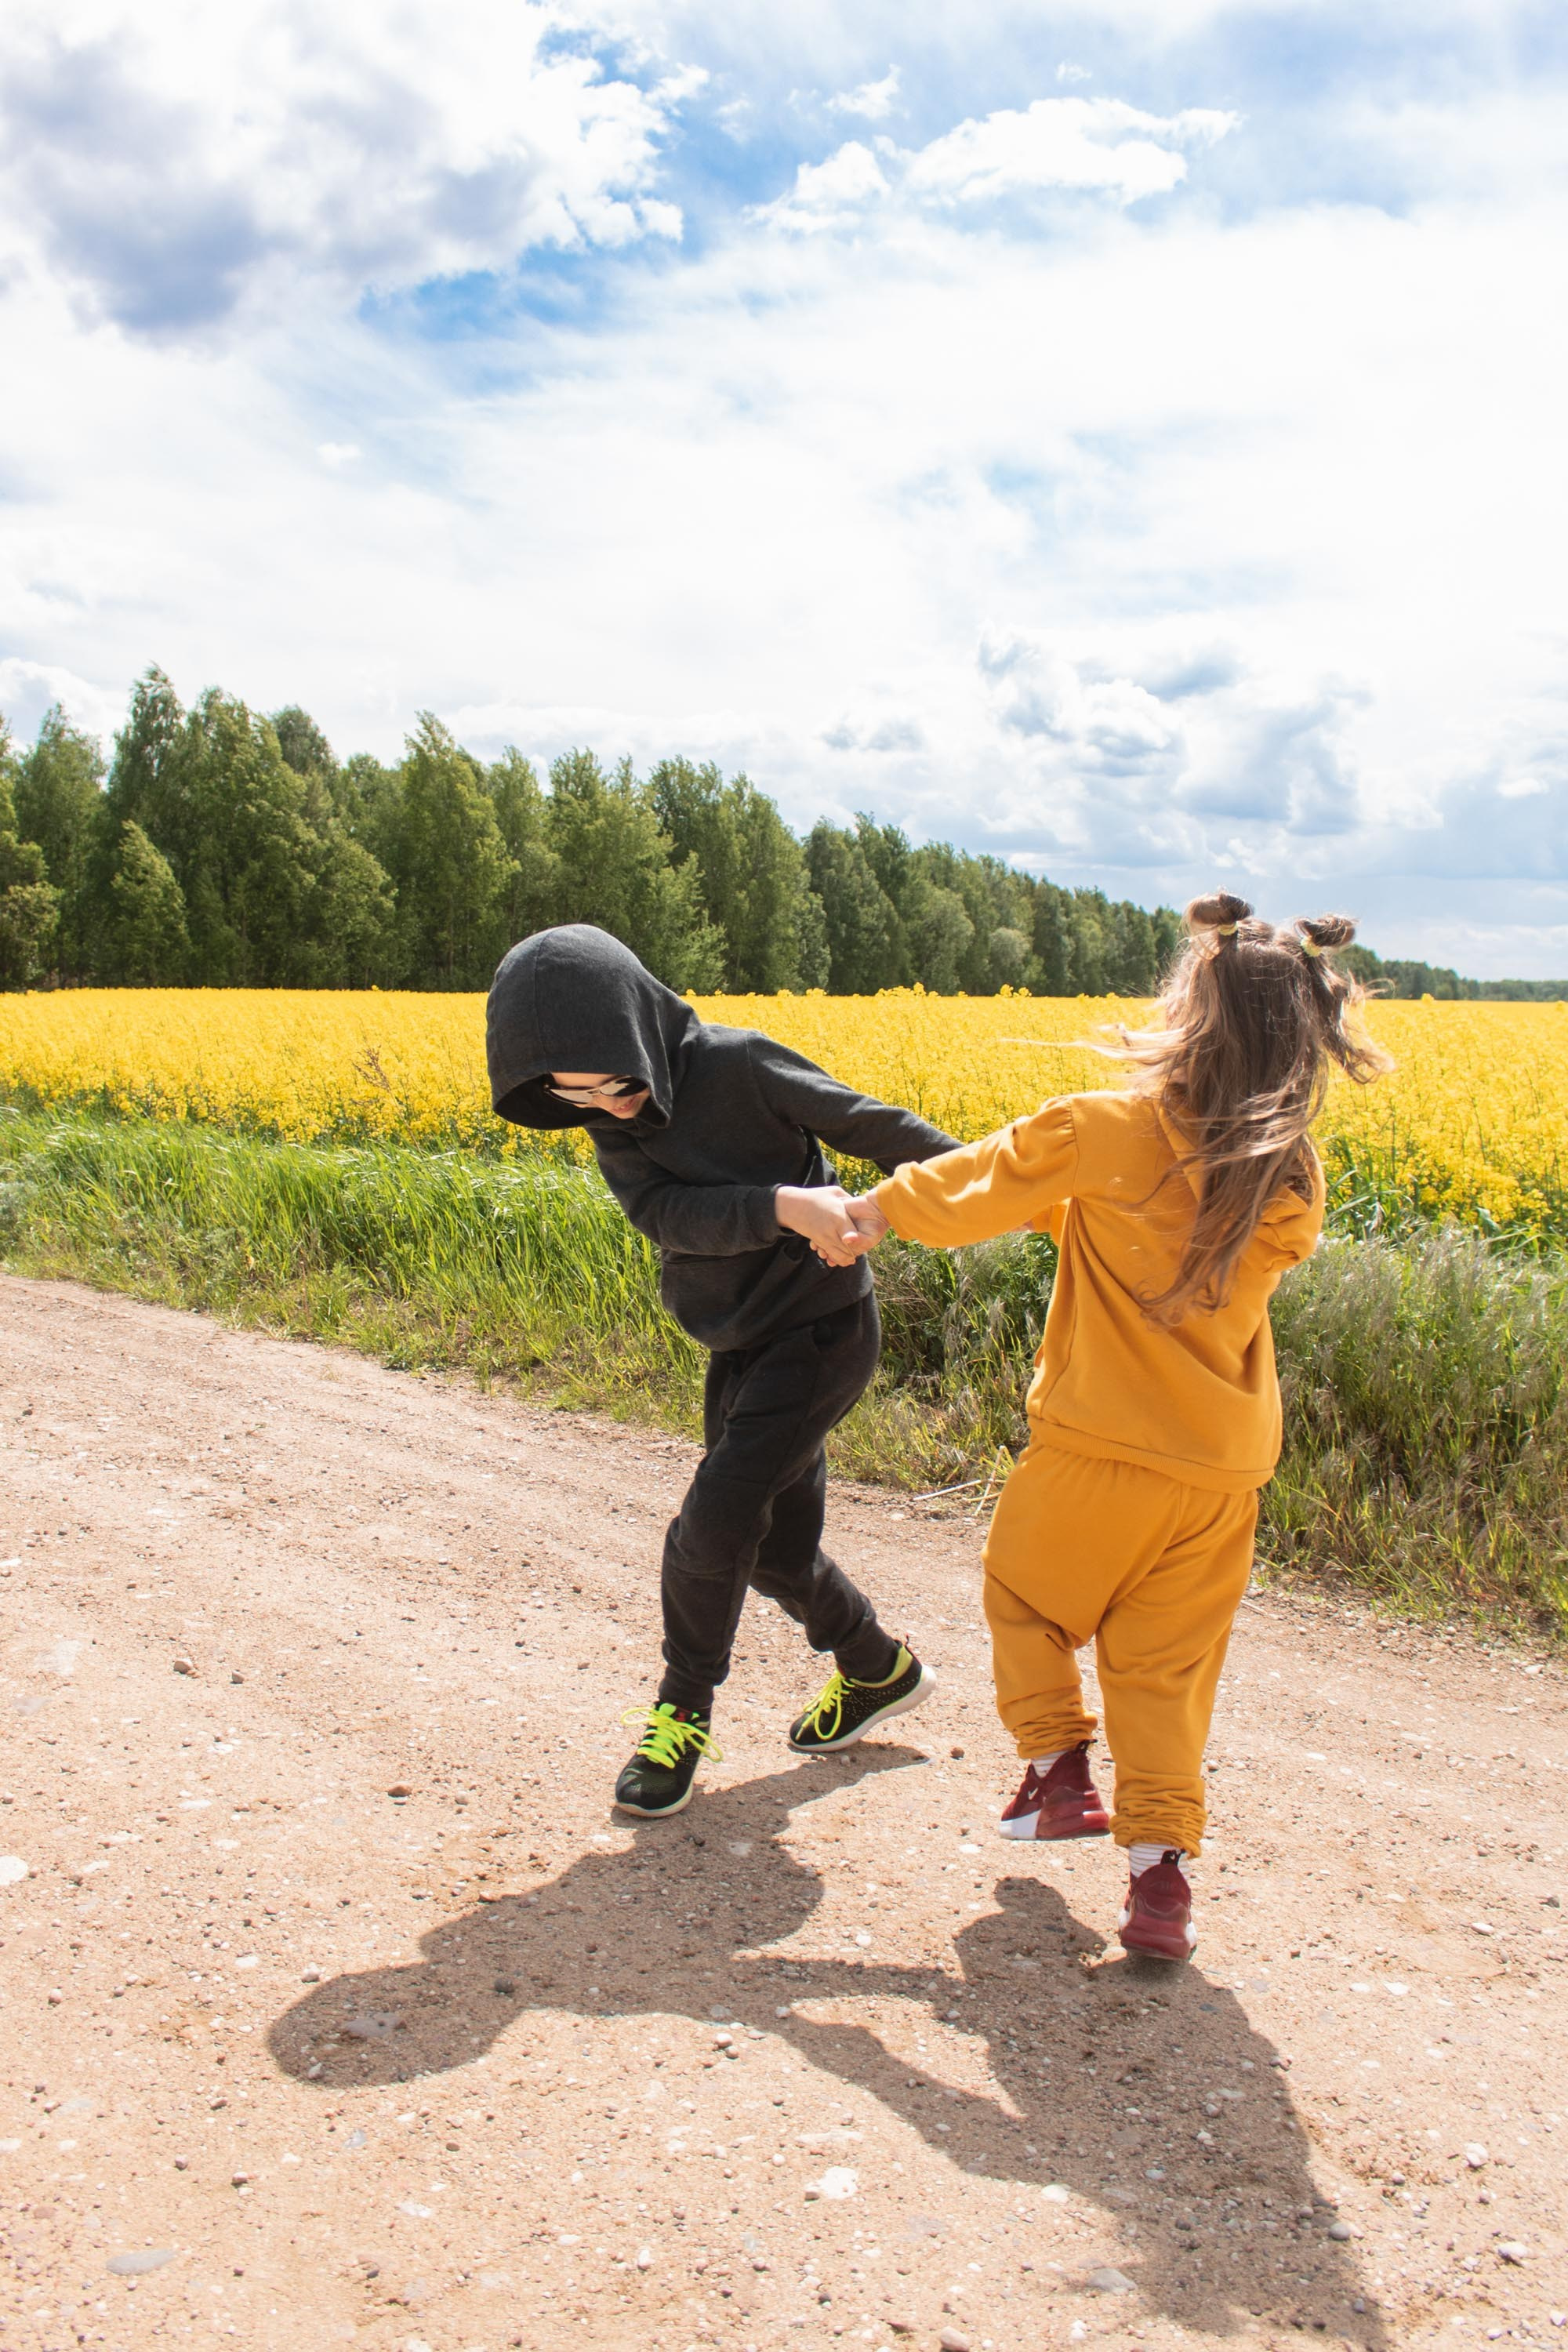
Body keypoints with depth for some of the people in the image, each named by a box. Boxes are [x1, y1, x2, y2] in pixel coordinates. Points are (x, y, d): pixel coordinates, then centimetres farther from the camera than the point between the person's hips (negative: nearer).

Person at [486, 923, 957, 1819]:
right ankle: (880, 1673, 37)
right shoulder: (614, 1122, -2)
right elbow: (667, 1214, -19)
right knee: (774, 1545, 14)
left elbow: (877, 1128, -10)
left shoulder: (740, 1065, -19)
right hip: (741, 1348, 7)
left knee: (714, 1523, -12)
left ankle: (683, 1713, 9)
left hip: (823, 1329, -7)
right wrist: (783, 1205, -35)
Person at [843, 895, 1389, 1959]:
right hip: (1222, 1469, 4)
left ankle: (1059, 1770, 21)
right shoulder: (1293, 1188, -2)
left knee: (1024, 1592, 23)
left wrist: (879, 1210, 16)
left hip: (1101, 1445, -3)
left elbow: (984, 1182, -1)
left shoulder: (1105, 1130, -14)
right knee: (1166, 1664, 14)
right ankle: (1161, 1869, 9)